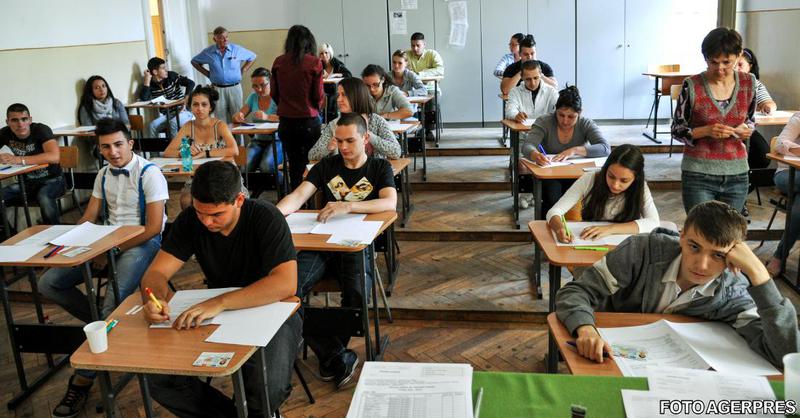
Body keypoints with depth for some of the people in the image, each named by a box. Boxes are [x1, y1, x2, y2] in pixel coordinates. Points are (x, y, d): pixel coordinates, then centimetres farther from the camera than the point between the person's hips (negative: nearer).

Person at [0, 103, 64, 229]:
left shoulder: (41, 130, -18)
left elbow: (54, 157, -34)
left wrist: (19, 160, -35)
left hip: (52, 180, -5)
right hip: (27, 182, 5)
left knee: (44, 197, -36)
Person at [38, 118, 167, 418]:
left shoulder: (149, 173, -11)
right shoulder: (103, 175, 12)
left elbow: (154, 228, -16)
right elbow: (89, 218, 16)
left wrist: (112, 252, -17)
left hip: (142, 243, -7)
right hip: (107, 242, 8)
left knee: (113, 299, -31)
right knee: (48, 283, -7)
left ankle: (83, 378, -19)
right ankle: (105, 324, 4)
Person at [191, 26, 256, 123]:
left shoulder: (237, 49, -1)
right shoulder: (208, 52, 1)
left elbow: (252, 57, 13)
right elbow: (194, 61, 16)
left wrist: (242, 71, 6)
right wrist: (207, 73, 6)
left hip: (234, 87, 0)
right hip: (217, 89, 0)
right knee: (220, 118, 3)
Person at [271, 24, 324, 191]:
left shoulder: (278, 62, -1)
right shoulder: (314, 63, -10)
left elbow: (274, 93, 6)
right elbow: (319, 96, -7)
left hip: (286, 122, 3)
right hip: (309, 121, -3)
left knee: (294, 164, 15)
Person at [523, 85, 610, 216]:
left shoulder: (586, 124, -3)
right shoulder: (544, 122, -6)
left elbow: (605, 148, -16)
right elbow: (527, 146, -19)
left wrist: (574, 150, -29)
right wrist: (536, 155, -44)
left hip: (576, 176, 1)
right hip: (548, 177, -1)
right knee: (553, 193, -32)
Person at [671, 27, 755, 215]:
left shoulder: (749, 82, 2)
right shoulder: (692, 86, -9)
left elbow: (750, 119, 16)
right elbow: (677, 130, -4)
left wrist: (747, 129, -7)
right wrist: (706, 131, -21)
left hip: (737, 174, 4)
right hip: (699, 175, -3)